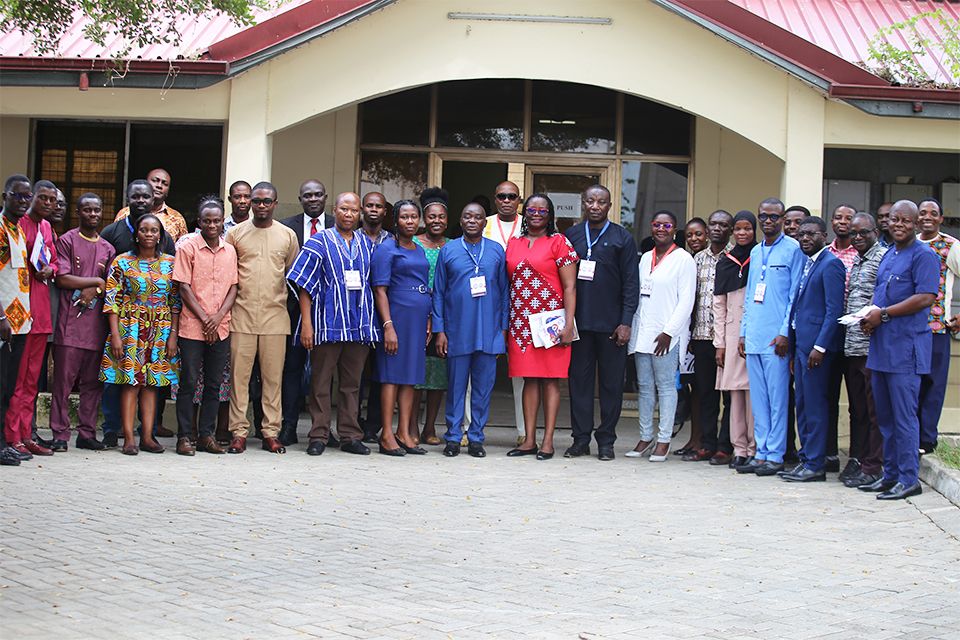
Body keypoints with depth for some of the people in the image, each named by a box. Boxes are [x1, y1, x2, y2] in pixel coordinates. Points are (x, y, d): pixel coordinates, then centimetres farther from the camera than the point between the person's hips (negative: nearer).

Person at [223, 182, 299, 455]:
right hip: (242, 314, -1)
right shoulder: (235, 233, 6)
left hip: (275, 316, 1)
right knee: (239, 373, -2)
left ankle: (271, 433, 6)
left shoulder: (288, 235, 9)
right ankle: (239, 433, 2)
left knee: (273, 376, 0)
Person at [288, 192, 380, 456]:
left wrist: (372, 323, 11)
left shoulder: (366, 244, 13)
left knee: (352, 382, 6)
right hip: (327, 324, -3)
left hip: (359, 324, 4)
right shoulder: (319, 242, 1)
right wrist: (306, 323, -11)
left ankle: (350, 436, 11)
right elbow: (304, 285, -3)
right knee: (321, 380, 0)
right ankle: (318, 437, 6)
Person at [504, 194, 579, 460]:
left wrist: (568, 325, -12)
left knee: (550, 379, -2)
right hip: (521, 322, 4)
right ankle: (529, 440, 7)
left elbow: (570, 287, -4)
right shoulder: (513, 244, 14)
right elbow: (509, 284, 16)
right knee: (529, 378, 5)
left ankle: (548, 441, 1)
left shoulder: (559, 242, 0)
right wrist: (505, 324, 10)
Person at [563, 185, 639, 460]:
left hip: (611, 323, -2)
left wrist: (626, 322, -8)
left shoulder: (622, 238, 3)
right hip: (579, 321, 2)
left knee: (612, 381, 2)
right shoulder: (571, 236, 10)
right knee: (579, 378, 3)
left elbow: (631, 283, 0)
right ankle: (581, 438, 10)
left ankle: (606, 441, 10)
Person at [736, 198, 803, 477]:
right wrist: (744, 331, 14)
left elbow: (795, 294, -5)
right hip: (753, 337, 6)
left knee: (777, 398, -3)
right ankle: (761, 453, 12)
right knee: (758, 398, 8)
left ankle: (775, 456, 1)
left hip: (776, 337, -6)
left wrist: (785, 332, -11)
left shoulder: (792, 249, -2)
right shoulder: (755, 252, 18)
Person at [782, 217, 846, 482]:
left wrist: (820, 346, -21)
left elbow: (834, 310, -16)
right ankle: (806, 459, 17)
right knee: (802, 404, 11)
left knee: (815, 405, -6)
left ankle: (816, 465, -3)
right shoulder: (807, 264, 19)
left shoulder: (830, 264, -10)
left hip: (817, 344, -9)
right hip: (801, 343, 10)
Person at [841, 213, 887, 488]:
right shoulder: (855, 261, 19)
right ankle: (857, 462, 20)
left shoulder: (883, 258, -7)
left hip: (873, 347, -9)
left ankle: (873, 468, 0)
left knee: (875, 410, -4)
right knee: (857, 409, 13)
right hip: (852, 346, 9)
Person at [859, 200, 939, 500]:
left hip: (906, 346, -9)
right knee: (885, 416, 12)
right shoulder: (888, 255, 19)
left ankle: (909, 480, -2)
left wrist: (883, 314, -16)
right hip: (880, 346, 9)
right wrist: (869, 318, 4)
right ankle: (891, 475, 20)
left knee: (904, 416, -7)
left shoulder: (923, 255, -7)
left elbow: (926, 298, -17)